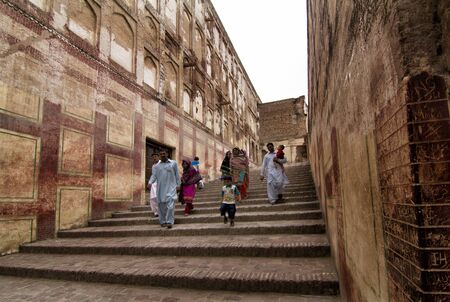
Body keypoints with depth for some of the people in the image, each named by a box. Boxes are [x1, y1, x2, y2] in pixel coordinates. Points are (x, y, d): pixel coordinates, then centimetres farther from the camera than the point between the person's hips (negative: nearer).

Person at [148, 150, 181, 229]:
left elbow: (177, 175, 7)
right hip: (161, 188, 3)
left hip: (171, 188, -2)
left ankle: (169, 222, -10)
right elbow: (154, 176, 2)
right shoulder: (156, 166, 12)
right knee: (161, 206, 6)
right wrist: (150, 183, -16)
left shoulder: (173, 163, 7)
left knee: (170, 205, -13)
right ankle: (163, 222, 19)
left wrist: (178, 185, 3)